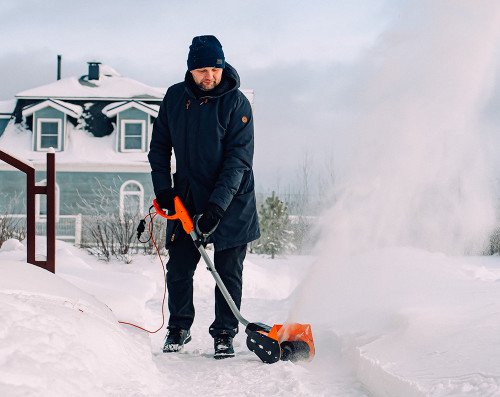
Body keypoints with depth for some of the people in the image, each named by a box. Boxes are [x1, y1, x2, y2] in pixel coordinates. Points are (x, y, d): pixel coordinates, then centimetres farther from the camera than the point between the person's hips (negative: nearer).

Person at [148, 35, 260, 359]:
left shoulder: (236, 103, -13)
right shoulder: (175, 97, 0)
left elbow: (239, 159, -17)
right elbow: (160, 145, 10)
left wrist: (218, 204, -25)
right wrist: (162, 188, -2)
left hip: (231, 200, -3)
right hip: (187, 196, 3)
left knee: (228, 271, 1)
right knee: (178, 267, 2)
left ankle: (224, 334, 12)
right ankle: (179, 328, 21)